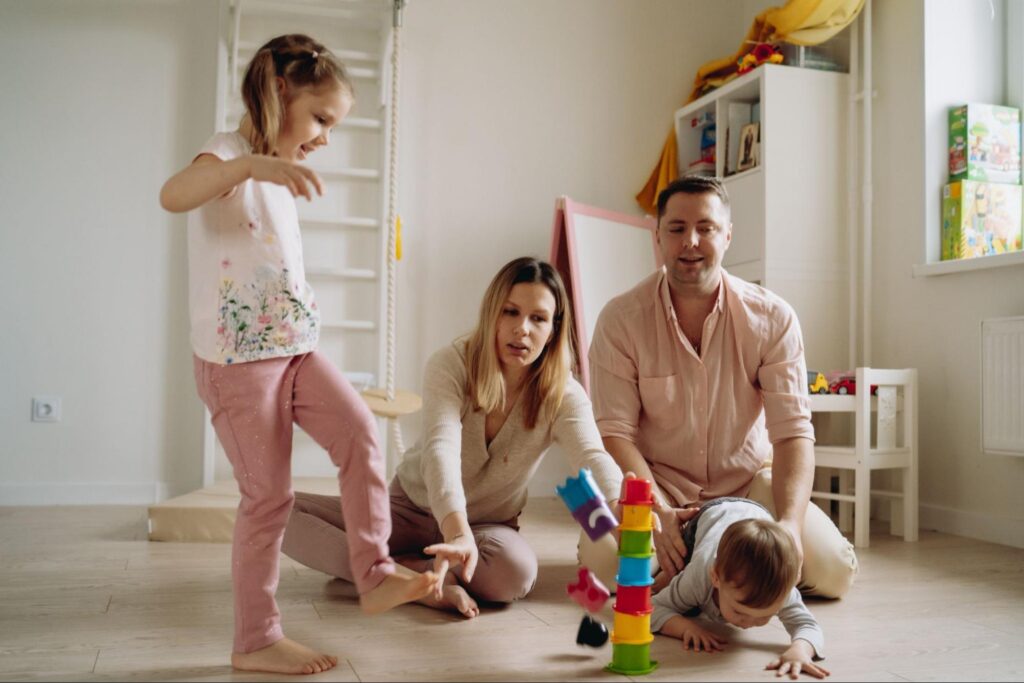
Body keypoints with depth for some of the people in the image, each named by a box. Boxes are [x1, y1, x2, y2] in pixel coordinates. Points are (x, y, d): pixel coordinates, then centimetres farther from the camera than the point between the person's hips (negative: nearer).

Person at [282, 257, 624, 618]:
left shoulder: (564, 396, -17)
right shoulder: (451, 364, -22)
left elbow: (594, 458, -35)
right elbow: (441, 449, -37)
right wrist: (457, 532, -55)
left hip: (486, 524, 0)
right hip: (411, 505, 1)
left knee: (516, 571, -38)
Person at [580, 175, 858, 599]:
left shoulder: (772, 318, -10)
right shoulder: (621, 320, -13)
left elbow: (793, 430, -14)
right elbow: (615, 432, -16)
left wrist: (790, 522, -31)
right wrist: (658, 513, -32)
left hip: (748, 479, 1)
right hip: (657, 481, -1)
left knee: (833, 570, -19)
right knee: (602, 559, -29)